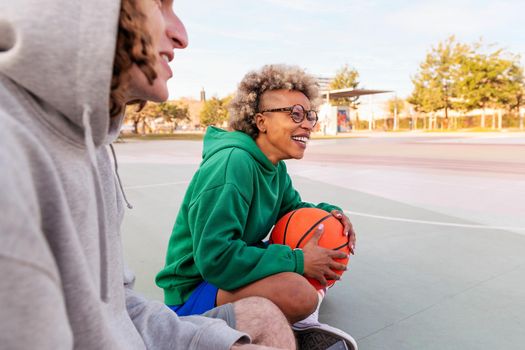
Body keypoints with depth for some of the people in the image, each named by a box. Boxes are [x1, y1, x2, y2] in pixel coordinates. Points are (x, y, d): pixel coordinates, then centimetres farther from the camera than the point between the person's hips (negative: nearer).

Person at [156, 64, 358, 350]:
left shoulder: (275, 166, 2)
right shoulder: (232, 163, -26)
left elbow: (292, 207, 16)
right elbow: (214, 257, -31)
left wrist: (328, 212, -6)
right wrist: (298, 261, -25)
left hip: (236, 271, 10)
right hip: (194, 291, -9)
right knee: (297, 292, -36)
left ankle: (300, 323, -3)